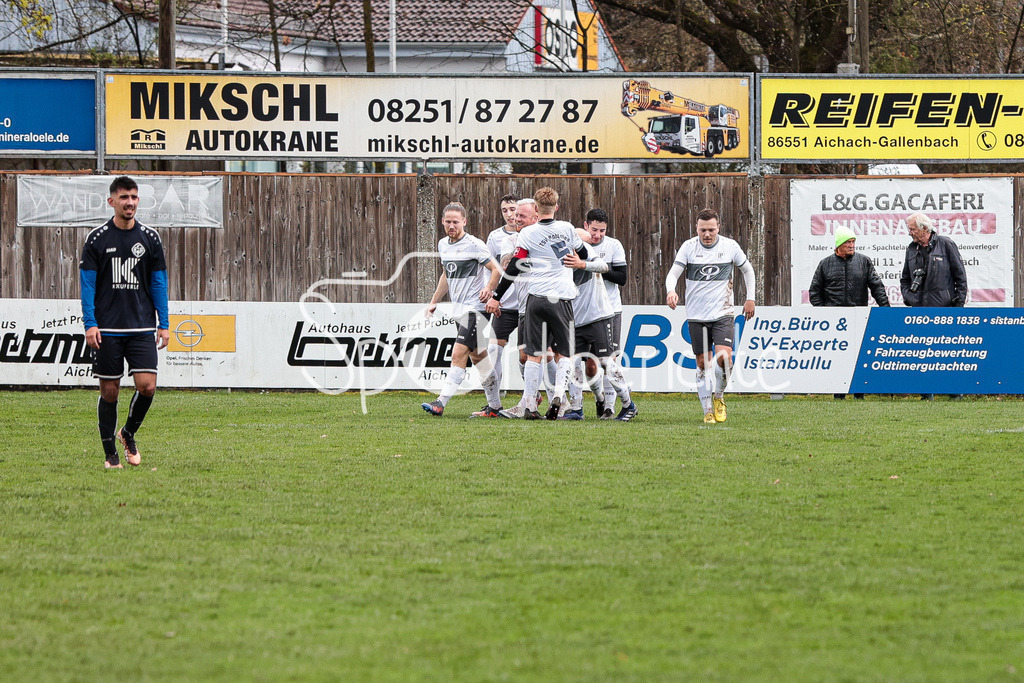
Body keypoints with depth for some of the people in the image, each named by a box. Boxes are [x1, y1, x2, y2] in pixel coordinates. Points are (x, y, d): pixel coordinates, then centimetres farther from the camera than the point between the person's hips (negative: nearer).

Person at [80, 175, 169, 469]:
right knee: (109, 391, 1)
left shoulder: (150, 238, 7)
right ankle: (110, 453, 13)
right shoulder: (97, 238, 1)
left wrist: (164, 324, 6)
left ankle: (128, 433, 16)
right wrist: (90, 324, -7)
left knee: (147, 386, -11)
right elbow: (87, 283, 1)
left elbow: (159, 282, 11)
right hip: (107, 329, -1)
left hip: (142, 328, 1)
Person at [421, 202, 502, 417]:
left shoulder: (474, 245, -12)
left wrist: (488, 289, -27)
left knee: (459, 354, -14)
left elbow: (496, 270, -11)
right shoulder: (443, 245, 12)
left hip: (473, 308, -8)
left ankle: (441, 403, -19)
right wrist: (434, 301, 24)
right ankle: (495, 405, 18)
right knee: (477, 355, 12)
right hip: (458, 309, 8)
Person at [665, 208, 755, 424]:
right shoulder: (688, 247, -2)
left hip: (722, 314, -1)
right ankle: (708, 411, 12)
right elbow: (673, 273, -8)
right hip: (696, 317, 1)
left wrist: (750, 298, 12)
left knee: (724, 358, -18)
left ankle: (718, 396, 8)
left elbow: (747, 269, 16)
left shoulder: (730, 246, 0)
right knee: (703, 364, 2)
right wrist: (671, 291, -29)